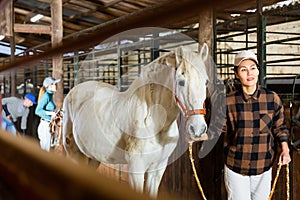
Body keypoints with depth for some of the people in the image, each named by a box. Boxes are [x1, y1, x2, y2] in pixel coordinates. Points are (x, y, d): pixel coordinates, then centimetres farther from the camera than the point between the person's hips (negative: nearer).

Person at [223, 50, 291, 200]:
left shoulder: (272, 98, -5)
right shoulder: (228, 101, -8)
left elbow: (279, 126, 6)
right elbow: (220, 127, 2)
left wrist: (285, 149, -6)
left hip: (264, 167, 2)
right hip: (235, 167, -1)